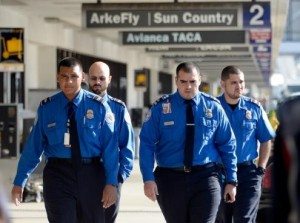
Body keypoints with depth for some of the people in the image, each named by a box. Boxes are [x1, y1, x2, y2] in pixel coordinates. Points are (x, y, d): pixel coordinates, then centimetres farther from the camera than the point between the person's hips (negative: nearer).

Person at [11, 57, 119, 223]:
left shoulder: (98, 107, -1)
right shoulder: (46, 108, 2)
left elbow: (110, 146, -5)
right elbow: (33, 146, 3)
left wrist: (111, 183, -12)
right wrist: (19, 182, 3)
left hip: (91, 174, 1)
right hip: (58, 175, -1)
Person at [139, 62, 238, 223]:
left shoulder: (213, 108, 2)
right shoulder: (161, 108, -1)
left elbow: (227, 145, 7)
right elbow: (147, 144, -4)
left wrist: (231, 181, 5)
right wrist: (148, 179, -14)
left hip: (205, 179, -1)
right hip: (170, 179, 1)